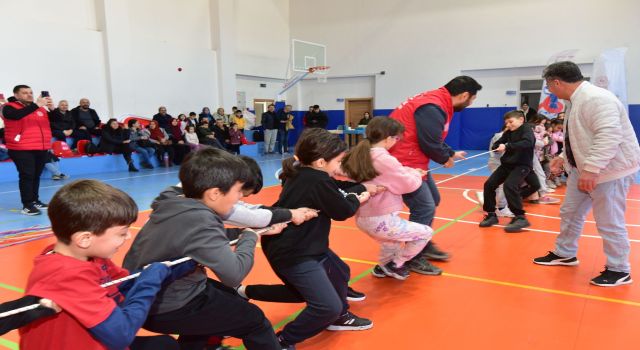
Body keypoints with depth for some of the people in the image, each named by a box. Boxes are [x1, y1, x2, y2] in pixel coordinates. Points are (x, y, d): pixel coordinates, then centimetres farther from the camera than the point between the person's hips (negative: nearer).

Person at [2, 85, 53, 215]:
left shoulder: (40, 108, 13)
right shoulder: (9, 107, -2)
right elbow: (17, 115, -24)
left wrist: (52, 108, -8)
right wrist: (36, 105, -25)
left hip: (42, 148, 5)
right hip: (22, 149, -5)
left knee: (36, 175, 11)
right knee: (27, 176, -9)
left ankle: (35, 200, 21)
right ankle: (27, 205, -8)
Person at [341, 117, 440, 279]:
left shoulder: (360, 155, 3)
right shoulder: (385, 159, -21)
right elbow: (409, 184, -11)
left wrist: (408, 171, 11)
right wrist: (416, 174, 9)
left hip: (363, 219, 9)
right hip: (380, 221, -9)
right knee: (425, 232, 7)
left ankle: (384, 266, 36)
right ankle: (395, 265, 16)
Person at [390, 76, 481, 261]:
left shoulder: (437, 101, 11)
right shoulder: (433, 108, -23)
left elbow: (434, 139, 20)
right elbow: (431, 144, -22)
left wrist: (451, 153, 23)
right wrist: (446, 158, -4)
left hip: (412, 160, 11)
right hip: (403, 162, -11)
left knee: (432, 200, 18)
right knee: (424, 207, -11)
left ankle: (423, 245, 29)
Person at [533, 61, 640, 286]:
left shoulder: (596, 99, -23)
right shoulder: (577, 100, 10)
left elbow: (609, 137, -32)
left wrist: (591, 169, -34)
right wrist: (564, 158, 18)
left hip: (610, 170, -10)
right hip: (584, 168, 10)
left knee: (608, 223, -1)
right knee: (570, 212, 17)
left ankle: (619, 270, 16)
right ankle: (565, 254, 33)